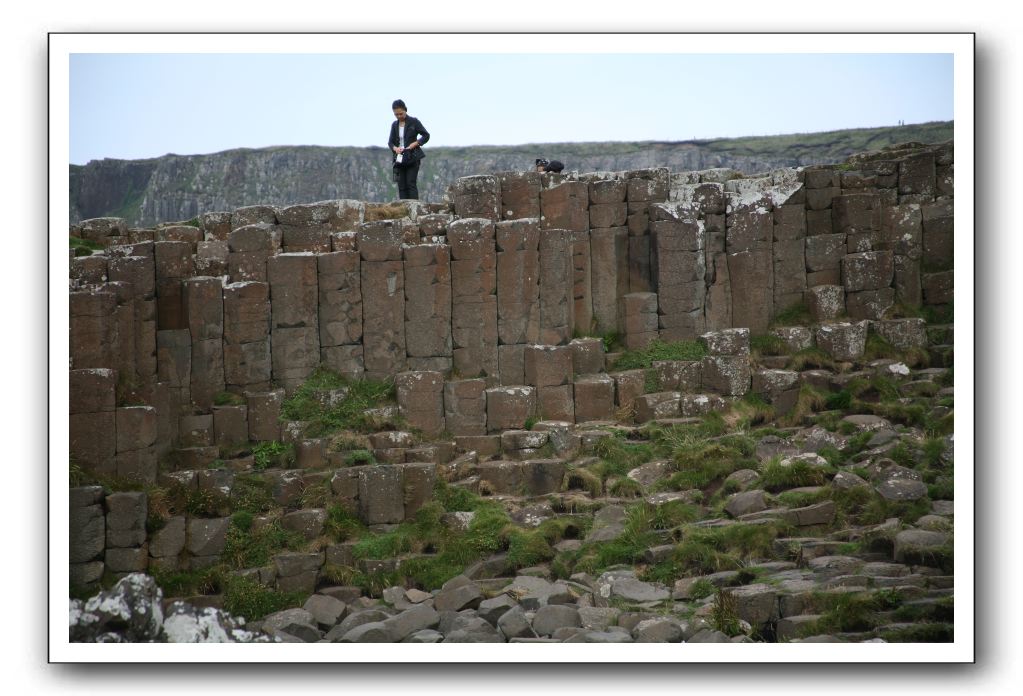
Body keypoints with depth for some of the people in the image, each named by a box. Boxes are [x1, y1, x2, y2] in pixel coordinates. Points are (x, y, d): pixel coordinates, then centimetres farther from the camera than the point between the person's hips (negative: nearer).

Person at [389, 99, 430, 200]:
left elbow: (426, 135, -1)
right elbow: (390, 141, 15)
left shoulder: (414, 122, -3)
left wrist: (415, 143, -14)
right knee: (401, 186, 0)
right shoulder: (394, 125, 11)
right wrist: (395, 148, -7)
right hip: (399, 159, 5)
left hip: (412, 158, -5)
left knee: (411, 184, -12)